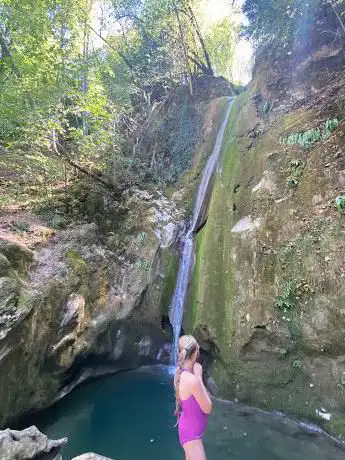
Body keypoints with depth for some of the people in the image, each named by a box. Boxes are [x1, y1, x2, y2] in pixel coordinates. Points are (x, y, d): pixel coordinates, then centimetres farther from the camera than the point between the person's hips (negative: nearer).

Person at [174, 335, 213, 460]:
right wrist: (199, 377, -20)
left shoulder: (180, 373, -8)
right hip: (191, 434, -9)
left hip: (190, 430, 9)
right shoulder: (192, 379, -34)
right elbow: (207, 409, -19)